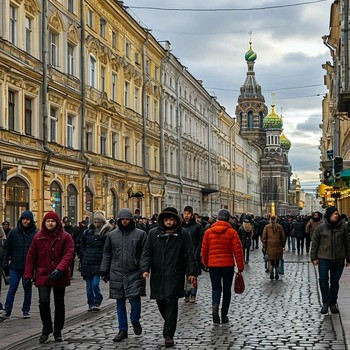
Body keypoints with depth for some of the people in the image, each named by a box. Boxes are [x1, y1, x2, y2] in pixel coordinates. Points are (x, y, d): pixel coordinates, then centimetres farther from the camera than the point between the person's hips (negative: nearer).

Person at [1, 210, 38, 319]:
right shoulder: (13, 232, 1)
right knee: (12, 288, 1)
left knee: (27, 289, 10)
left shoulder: (36, 234, -4)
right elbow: (6, 248, 6)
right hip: (15, 266, 1)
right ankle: (7, 311, 7)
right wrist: (5, 263, 1)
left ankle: (26, 310, 21)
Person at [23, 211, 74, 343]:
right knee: (44, 301, -15)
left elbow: (68, 255, -14)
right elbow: (31, 257, 6)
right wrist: (28, 275, 1)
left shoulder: (65, 237, -4)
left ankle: (58, 332, 23)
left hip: (59, 276, 0)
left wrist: (59, 269, -27)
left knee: (59, 304, 9)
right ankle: (46, 329, 6)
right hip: (43, 275, 1)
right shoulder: (38, 237, 3)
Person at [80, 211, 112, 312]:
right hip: (86, 263, 3)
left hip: (98, 263, -3)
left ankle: (97, 302, 6)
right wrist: (85, 255, 8)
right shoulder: (87, 232, 6)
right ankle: (91, 304, 19)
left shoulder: (106, 234, -3)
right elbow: (82, 246, 17)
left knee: (95, 284, -12)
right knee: (89, 285, 8)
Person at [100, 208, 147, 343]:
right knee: (120, 302, 8)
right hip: (117, 273, 3)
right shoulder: (112, 235, 9)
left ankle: (135, 321, 18)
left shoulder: (140, 234, 1)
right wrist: (104, 271, 9)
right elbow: (107, 254, 13)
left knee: (134, 298, -12)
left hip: (134, 273, -3)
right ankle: (123, 330, 18)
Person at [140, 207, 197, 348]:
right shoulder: (153, 233, 7)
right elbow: (147, 252, 5)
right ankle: (169, 325, 33)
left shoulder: (183, 234, 1)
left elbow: (190, 255, 1)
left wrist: (192, 272, -6)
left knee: (171, 302, -8)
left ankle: (169, 335, -5)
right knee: (160, 302, 8)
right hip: (157, 275, 3)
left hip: (175, 275, -3)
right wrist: (145, 268, -8)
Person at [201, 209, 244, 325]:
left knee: (216, 288, 12)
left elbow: (204, 249, 7)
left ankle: (215, 305, -16)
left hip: (213, 264, 2)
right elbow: (238, 250, -8)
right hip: (228, 265, -1)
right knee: (227, 289, 10)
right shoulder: (232, 232, -6)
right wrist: (240, 266, 0)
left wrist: (205, 263, 21)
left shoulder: (208, 232, 1)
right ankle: (224, 315, 12)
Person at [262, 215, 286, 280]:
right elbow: (283, 237, 2)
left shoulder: (267, 227, 1)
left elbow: (264, 238, 1)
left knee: (270, 260, 4)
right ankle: (276, 275, 16)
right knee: (277, 260, 12)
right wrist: (283, 246, 10)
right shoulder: (279, 227, 0)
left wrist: (264, 247, 5)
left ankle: (271, 272, -18)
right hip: (278, 246, 0)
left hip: (270, 246, 0)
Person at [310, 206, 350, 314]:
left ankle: (333, 303, 19)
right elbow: (314, 243, 4)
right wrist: (314, 258, 0)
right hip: (324, 259, -1)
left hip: (338, 260, 1)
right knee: (323, 280, -8)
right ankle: (325, 303, 2)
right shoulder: (320, 228, -1)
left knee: (335, 281, 8)